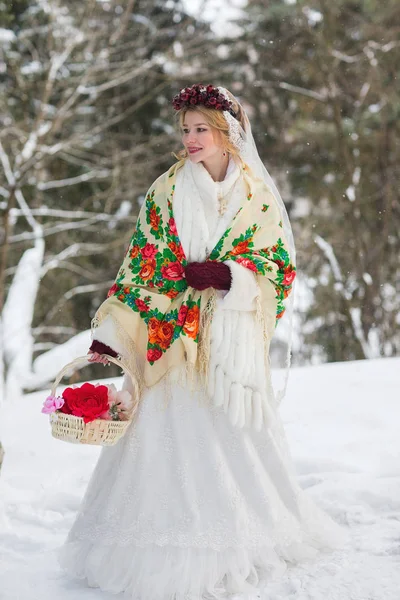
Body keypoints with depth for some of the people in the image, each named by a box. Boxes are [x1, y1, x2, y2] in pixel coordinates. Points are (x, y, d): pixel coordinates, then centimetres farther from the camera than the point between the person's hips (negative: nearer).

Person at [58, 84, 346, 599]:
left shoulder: (258, 197, 4)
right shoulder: (165, 192, 5)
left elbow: (279, 265, 2)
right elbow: (139, 264, 3)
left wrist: (227, 274, -16)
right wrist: (111, 334, -4)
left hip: (230, 341, 0)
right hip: (170, 339, 0)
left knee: (232, 438, 4)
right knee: (168, 436, -3)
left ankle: (241, 535, 21)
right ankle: (167, 544, 9)